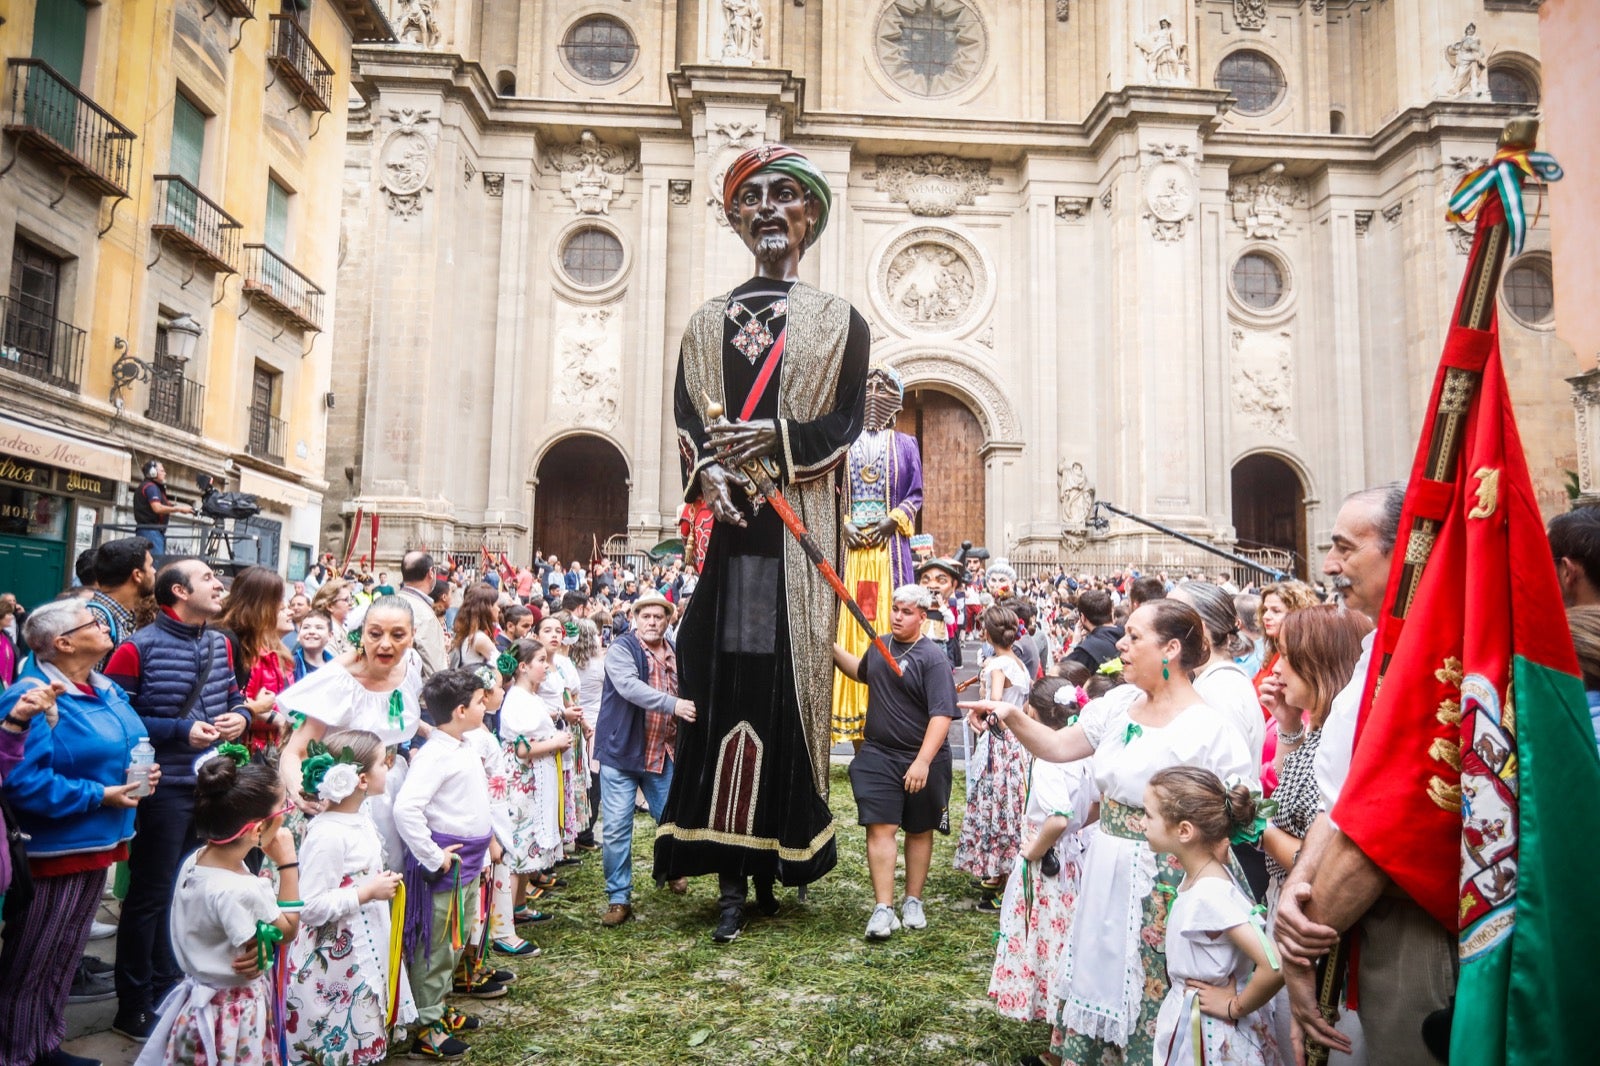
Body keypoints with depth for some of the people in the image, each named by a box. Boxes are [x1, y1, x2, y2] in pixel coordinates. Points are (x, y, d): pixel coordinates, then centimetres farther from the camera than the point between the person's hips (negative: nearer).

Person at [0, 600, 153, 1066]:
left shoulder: (107, 691, 8)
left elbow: (124, 747, 21)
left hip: (96, 842, 9)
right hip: (54, 848, -9)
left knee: (63, 956, 21)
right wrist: (99, 796, -23)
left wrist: (143, 772, 0)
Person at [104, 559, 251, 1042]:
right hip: (164, 786, -7)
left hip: (213, 783, 7)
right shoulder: (138, 648, -13)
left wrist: (240, 716, -3)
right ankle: (134, 1005, 20)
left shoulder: (220, 643, 8)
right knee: (150, 894, 5)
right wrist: (179, 730, -20)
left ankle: (168, 986, 34)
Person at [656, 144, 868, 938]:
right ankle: (732, 871, 6)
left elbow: (846, 424, 1)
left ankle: (781, 857, 13)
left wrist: (776, 439, -16)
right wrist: (708, 473, -14)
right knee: (725, 685, -1)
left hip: (799, 528, -2)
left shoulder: (840, 321, 10)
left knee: (790, 685, -1)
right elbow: (686, 420, 6)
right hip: (725, 523, 2)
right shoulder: (708, 321, 17)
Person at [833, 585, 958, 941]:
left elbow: (941, 715, -21)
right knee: (880, 829, -5)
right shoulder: (880, 645, 6)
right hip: (878, 755, 4)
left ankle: (913, 902, 27)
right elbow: (862, 672, 30)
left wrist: (923, 762, -28)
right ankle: (883, 908, -3)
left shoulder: (932, 659, -14)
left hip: (921, 761, -4)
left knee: (919, 831, 12)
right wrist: (833, 649, 19)